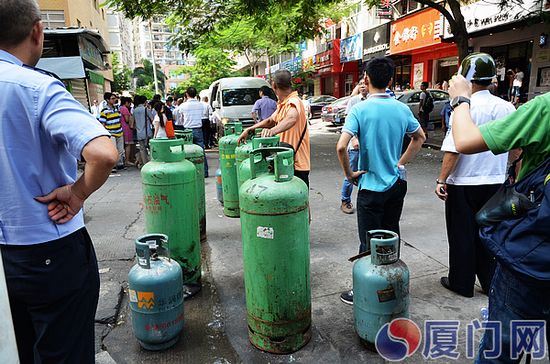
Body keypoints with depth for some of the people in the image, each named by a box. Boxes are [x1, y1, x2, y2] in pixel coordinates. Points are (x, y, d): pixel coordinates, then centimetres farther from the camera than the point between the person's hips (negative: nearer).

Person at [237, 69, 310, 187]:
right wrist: (249, 130, 14)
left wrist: (273, 130, -58)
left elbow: (292, 118, -41)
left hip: (297, 164, -10)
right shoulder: (282, 104, 15)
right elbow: (271, 121, 26)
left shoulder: (293, 102, -18)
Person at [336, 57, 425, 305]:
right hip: (396, 184, 5)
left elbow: (341, 147, -26)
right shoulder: (402, 109, 0)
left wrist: (349, 174, -11)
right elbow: (419, 138, 14)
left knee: (369, 243, 5)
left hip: (371, 187, -5)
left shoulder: (360, 109, -15)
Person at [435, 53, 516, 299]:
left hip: (464, 182, -6)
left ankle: (461, 283, 21)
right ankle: (490, 282, 29)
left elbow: (452, 150, -19)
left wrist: (442, 180, -13)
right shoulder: (507, 107, 3)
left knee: (462, 235, 8)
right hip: (496, 182, 6)